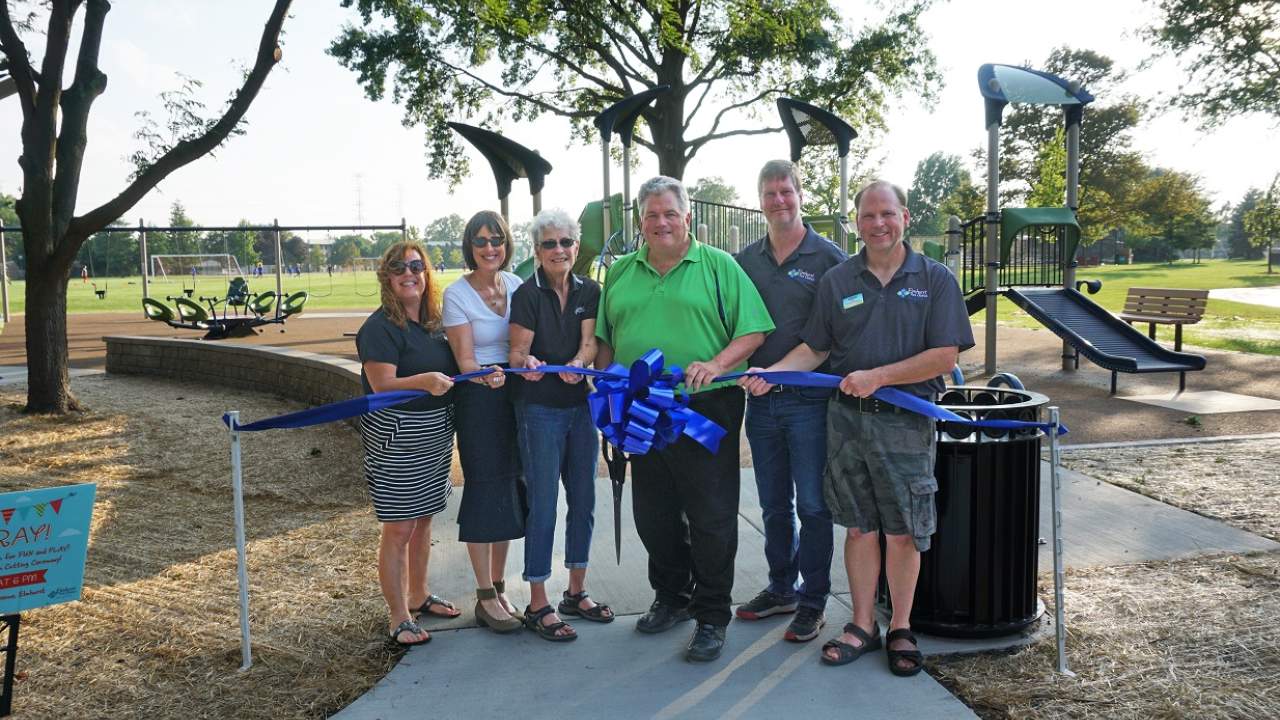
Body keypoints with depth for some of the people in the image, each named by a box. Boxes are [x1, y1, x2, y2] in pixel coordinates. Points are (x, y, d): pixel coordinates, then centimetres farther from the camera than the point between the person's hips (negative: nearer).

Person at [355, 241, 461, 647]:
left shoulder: (433, 323, 9)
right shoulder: (380, 327, -13)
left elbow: (449, 371, 17)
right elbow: (382, 385, -21)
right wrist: (425, 381, -38)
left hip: (435, 437, 8)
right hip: (395, 439, -7)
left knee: (423, 520, 19)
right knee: (398, 529, -1)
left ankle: (419, 596, 35)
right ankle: (399, 618, 10)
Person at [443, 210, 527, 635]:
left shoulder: (515, 284, 5)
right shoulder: (456, 295, -9)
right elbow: (464, 358, -14)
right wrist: (485, 376, -35)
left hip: (516, 394, 5)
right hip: (478, 398, -5)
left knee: (509, 488, 10)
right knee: (484, 488, -2)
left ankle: (499, 588, 24)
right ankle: (486, 598, 10)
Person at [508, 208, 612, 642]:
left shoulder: (589, 292, 6)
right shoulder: (527, 295, -7)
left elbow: (590, 342, -6)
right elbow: (517, 351, -9)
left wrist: (576, 365, -27)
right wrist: (526, 362, -32)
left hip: (580, 406, 5)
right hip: (539, 409, -5)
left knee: (583, 500, 11)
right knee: (543, 504, -3)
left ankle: (576, 592, 26)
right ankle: (537, 606, 7)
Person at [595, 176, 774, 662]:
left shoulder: (718, 266, 0)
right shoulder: (621, 273, 13)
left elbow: (754, 331, -6)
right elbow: (605, 339, 18)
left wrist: (716, 364, -20)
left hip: (706, 409, -4)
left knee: (710, 517, 1)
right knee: (654, 514, 14)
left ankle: (712, 616, 15)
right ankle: (670, 597, 33)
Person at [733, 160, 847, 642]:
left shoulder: (829, 258, -3)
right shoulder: (745, 260, 9)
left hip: (810, 400, -4)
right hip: (760, 400, 5)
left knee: (813, 506, 2)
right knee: (774, 505, 15)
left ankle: (813, 601, 15)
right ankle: (781, 589, 30)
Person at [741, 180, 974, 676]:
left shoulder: (935, 279, 0)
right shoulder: (836, 280, 7)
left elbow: (944, 356, -7)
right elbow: (815, 348, 8)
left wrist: (878, 377, -14)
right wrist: (771, 372, -8)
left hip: (906, 421, -2)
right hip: (847, 419, 2)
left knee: (902, 532, 5)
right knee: (859, 527, 9)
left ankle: (900, 629, 22)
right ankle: (862, 625, 23)